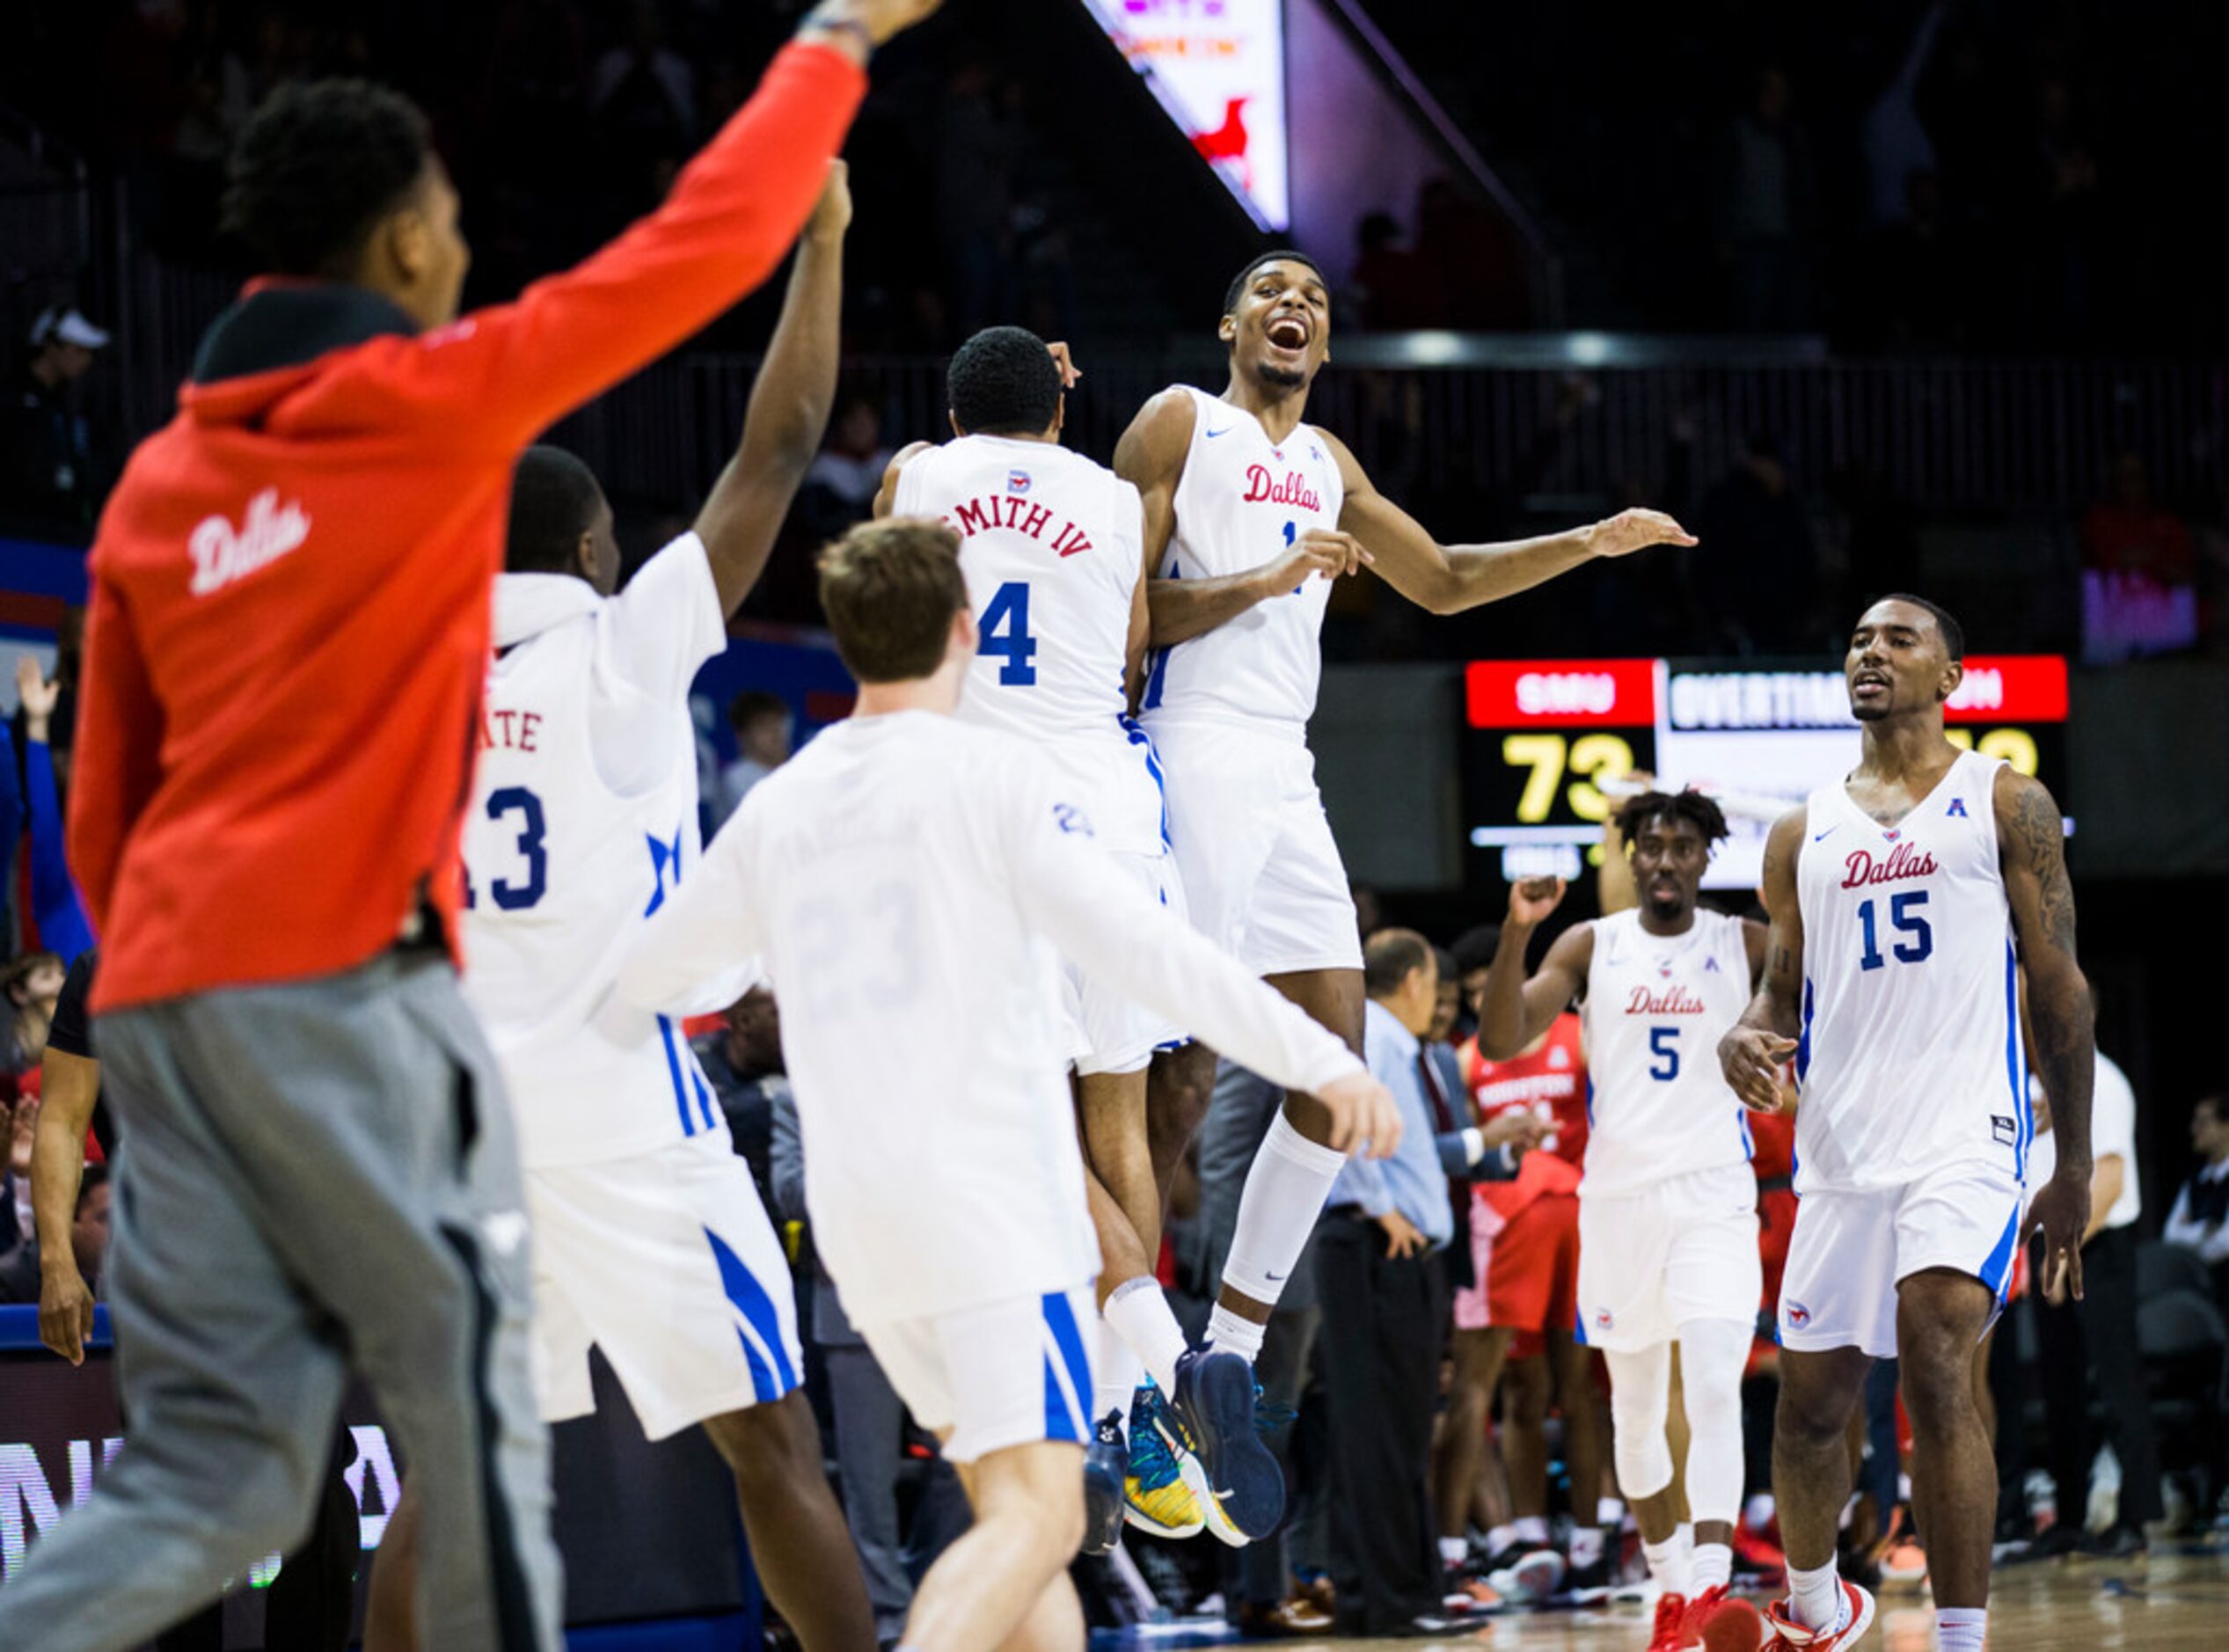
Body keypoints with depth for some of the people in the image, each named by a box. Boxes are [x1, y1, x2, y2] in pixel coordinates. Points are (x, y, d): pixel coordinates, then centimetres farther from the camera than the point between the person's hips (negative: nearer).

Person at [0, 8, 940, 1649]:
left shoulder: (154, 482, 17)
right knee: (477, 1400, 2)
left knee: (217, 1475, 5)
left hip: (159, 979, 7)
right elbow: (707, 243, 2)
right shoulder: (432, 401, -2)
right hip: (339, 975, -7)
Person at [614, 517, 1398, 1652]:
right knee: (1034, 1517, -13)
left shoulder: (779, 805, 12)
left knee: (1014, 1504, 17)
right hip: (991, 1198, -7)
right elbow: (1140, 948, -14)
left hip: (855, 1211, 7)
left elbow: (644, 976, 23)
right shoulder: (989, 772, -5)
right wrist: (1317, 1058, -13)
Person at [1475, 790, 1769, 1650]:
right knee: (1636, 1410, 10)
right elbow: (1500, 1040, -6)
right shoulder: (1590, 946, 4)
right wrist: (1516, 933, -20)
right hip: (1618, 1198, 2)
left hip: (1715, 1198, -2)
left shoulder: (1746, 946, 3)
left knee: (1714, 1393, -18)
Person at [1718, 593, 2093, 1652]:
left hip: (1966, 1132, -5)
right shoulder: (1803, 832, 16)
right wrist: (1744, 1039, -7)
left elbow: (2059, 989, 4)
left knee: (1935, 1364, -24)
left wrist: (2074, 1173, 0)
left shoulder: (2007, 805, 5)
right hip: (1841, 1147, 5)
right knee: (1811, 1398, 10)